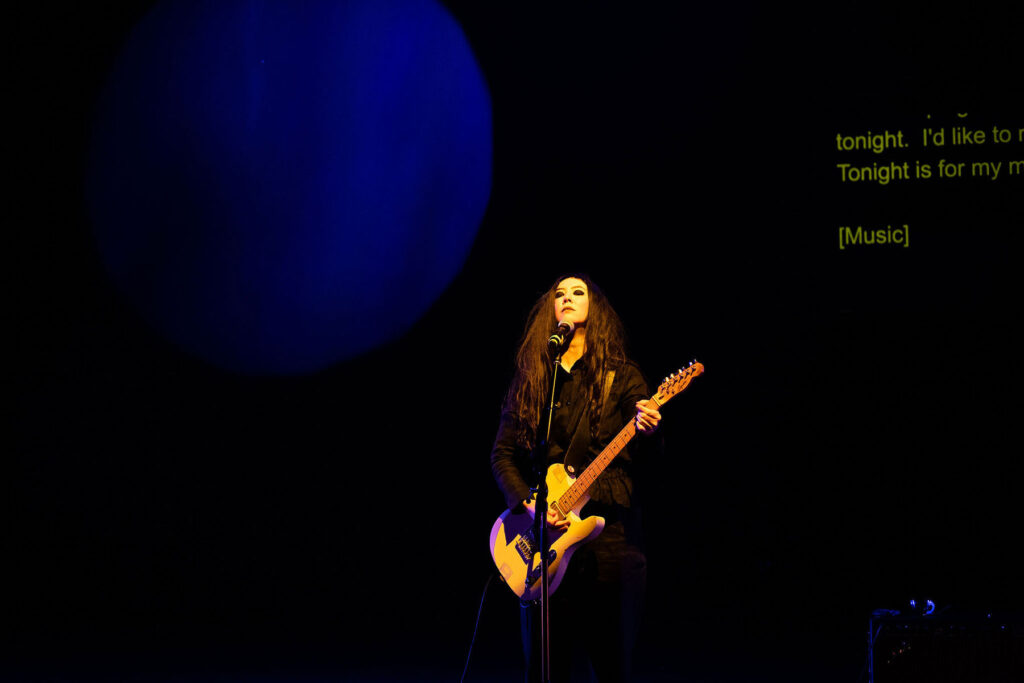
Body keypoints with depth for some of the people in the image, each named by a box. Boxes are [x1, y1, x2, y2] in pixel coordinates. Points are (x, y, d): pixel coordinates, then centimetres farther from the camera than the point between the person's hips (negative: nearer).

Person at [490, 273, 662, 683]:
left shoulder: (621, 377, 8)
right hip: (545, 535, 2)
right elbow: (502, 454, 10)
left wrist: (647, 433, -21)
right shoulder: (529, 380, 13)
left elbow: (645, 460, 2)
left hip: (610, 526, -2)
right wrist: (527, 503, -7)